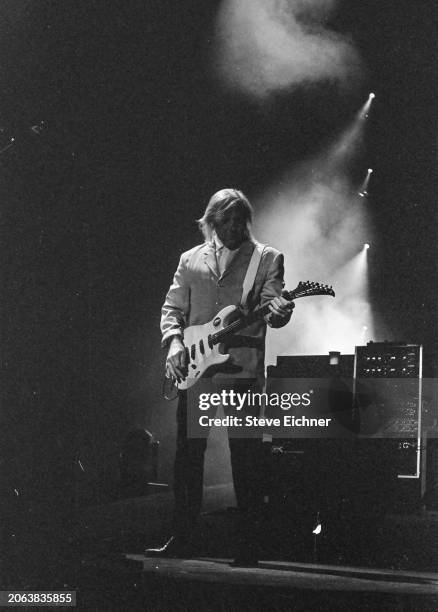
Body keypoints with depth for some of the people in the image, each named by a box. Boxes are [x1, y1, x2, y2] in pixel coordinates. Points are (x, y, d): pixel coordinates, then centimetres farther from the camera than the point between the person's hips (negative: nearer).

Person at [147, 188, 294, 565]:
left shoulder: (267, 258, 6)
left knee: (246, 459, -3)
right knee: (188, 453, 4)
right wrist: (173, 342, -4)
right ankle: (185, 538, 13)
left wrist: (278, 312, -28)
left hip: (243, 368, -3)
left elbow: (272, 307, -5)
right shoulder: (191, 259, 15)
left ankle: (248, 544, 4)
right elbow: (172, 308, 14)